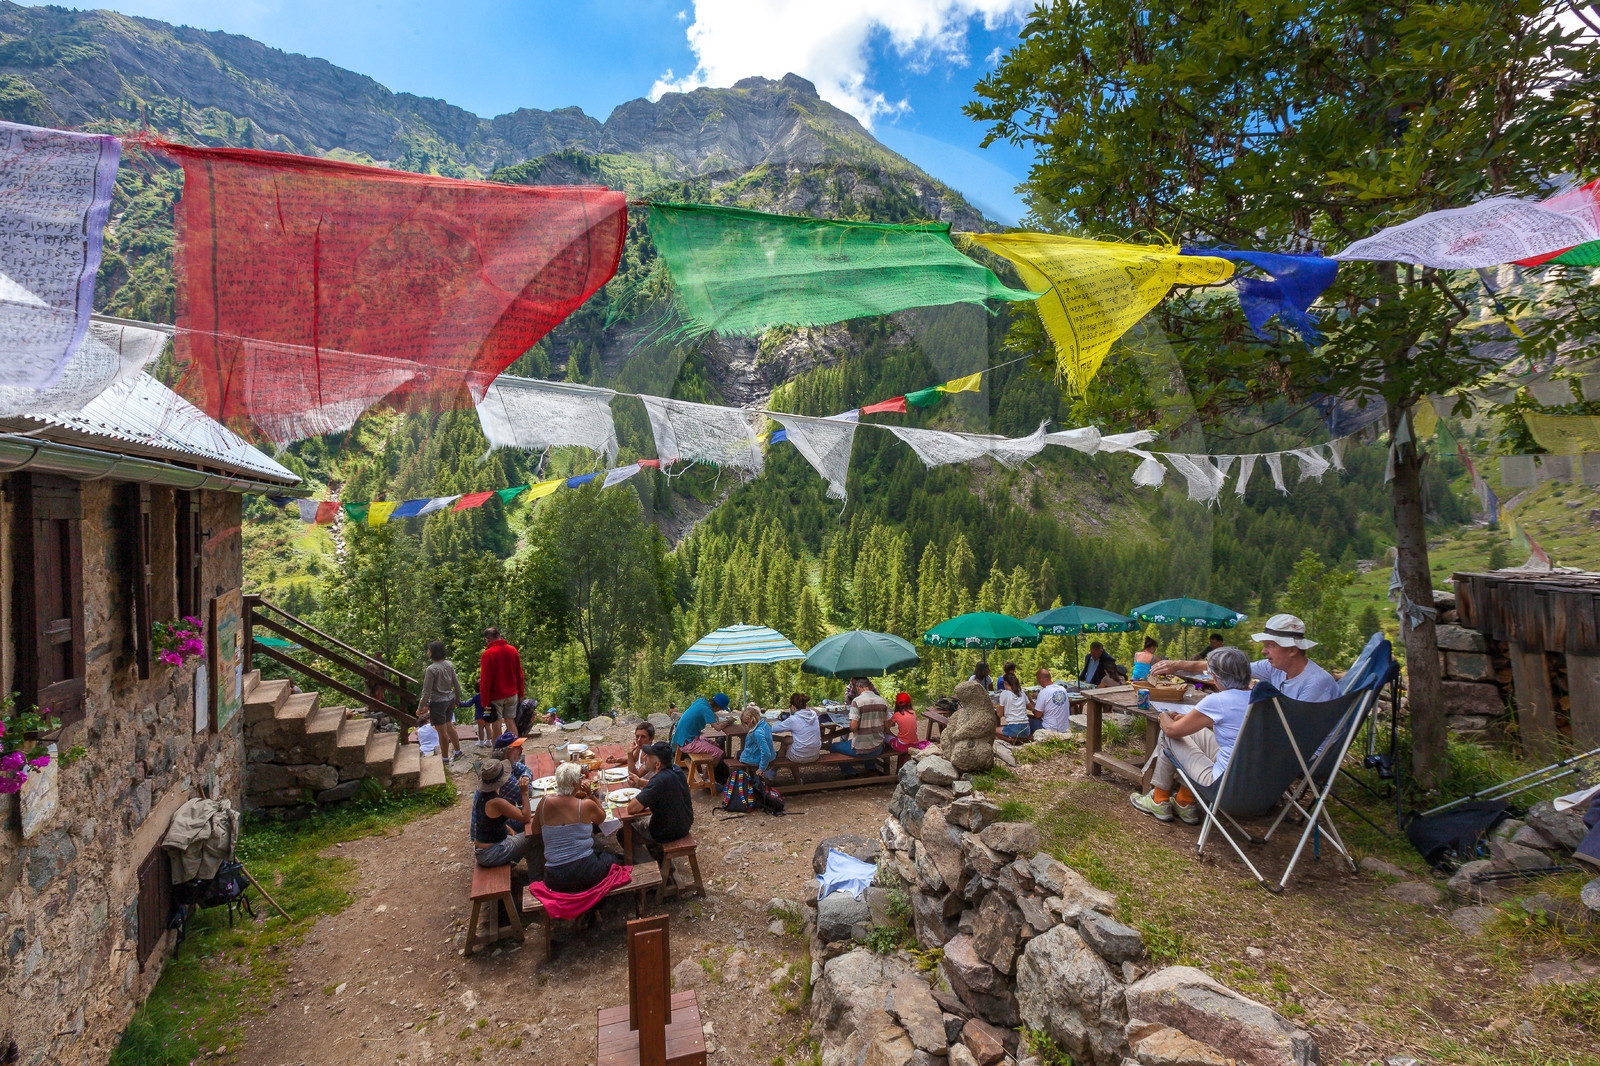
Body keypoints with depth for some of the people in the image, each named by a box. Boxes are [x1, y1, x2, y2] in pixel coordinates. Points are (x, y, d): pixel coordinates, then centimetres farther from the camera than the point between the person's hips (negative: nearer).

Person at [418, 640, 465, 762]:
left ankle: (445, 758, 20)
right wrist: (458, 698, 20)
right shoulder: (449, 664, -1)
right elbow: (456, 684, 7)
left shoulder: (431, 669, -21)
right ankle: (458, 751, 31)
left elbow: (426, 692, -17)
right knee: (449, 727, 23)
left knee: (442, 732, 7)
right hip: (450, 699, 7)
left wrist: (420, 707, -6)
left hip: (438, 702, -7)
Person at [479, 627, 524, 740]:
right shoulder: (513, 650, 3)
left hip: (496, 697, -5)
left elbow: (485, 680, -13)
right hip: (512, 695, 5)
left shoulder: (487, 654, -13)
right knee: (510, 722, 12)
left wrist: (485, 702, -8)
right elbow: (519, 675, 9)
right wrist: (521, 694, 16)